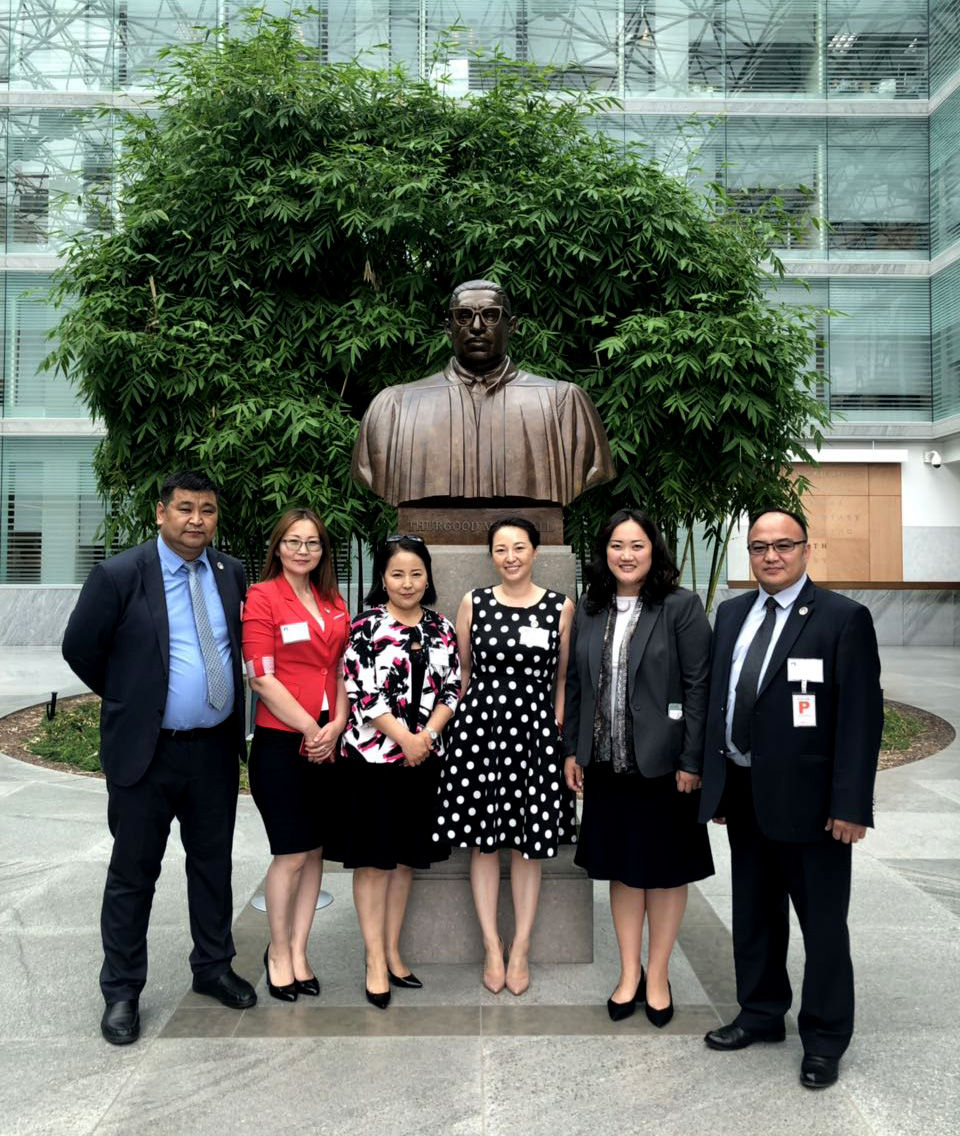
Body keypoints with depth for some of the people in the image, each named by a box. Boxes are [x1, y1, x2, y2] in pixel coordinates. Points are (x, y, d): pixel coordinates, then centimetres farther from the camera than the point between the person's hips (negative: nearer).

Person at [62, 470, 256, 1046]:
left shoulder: (232, 573, 2)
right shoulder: (119, 575, -12)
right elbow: (80, 648, -3)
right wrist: (128, 701, 6)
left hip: (216, 749, 4)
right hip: (146, 751, -4)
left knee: (214, 863, 17)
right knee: (133, 873, 9)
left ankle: (214, 967, 36)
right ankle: (122, 992, 25)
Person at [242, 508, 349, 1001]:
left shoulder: (334, 604, 12)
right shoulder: (262, 597, -6)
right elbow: (262, 678, -12)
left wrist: (337, 725, -2)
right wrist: (311, 729, -11)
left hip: (328, 744, 5)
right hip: (281, 743, -5)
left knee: (314, 850, 11)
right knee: (292, 854, 1)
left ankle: (298, 951, 25)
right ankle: (278, 951, 22)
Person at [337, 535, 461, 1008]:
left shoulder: (441, 629, 7)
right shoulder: (366, 626, -6)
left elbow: (451, 690, 6)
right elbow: (360, 692, -12)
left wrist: (427, 736, -9)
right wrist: (404, 737, -15)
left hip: (423, 757, 4)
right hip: (372, 756, -4)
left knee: (405, 858, 13)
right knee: (373, 859, 3)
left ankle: (393, 952, 26)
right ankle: (375, 961, 13)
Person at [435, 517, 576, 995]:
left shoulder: (561, 607, 1)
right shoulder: (473, 603, 3)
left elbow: (562, 678, 6)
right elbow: (463, 672, 10)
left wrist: (558, 727, 0)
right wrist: (468, 718, 5)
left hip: (535, 729, 0)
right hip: (479, 724, 1)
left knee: (529, 844, 6)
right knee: (482, 841, 6)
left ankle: (521, 950, 22)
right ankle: (492, 948, 20)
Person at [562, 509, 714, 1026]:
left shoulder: (681, 607, -8)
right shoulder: (590, 611, 5)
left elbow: (697, 687, -10)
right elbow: (574, 683, 9)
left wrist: (690, 761, -13)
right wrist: (571, 750, 6)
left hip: (661, 763, -4)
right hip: (606, 764, 4)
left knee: (665, 869, 10)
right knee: (621, 868, 15)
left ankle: (657, 976, 27)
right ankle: (629, 973, 30)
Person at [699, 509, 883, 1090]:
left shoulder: (844, 617, -9)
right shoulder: (732, 612, 9)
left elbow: (862, 716, -13)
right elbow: (718, 698, 11)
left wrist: (850, 803, -16)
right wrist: (717, 781, 9)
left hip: (807, 797, -5)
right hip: (743, 793, 6)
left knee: (823, 922, 8)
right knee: (754, 913, 20)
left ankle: (825, 1038, 28)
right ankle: (761, 1013, 39)